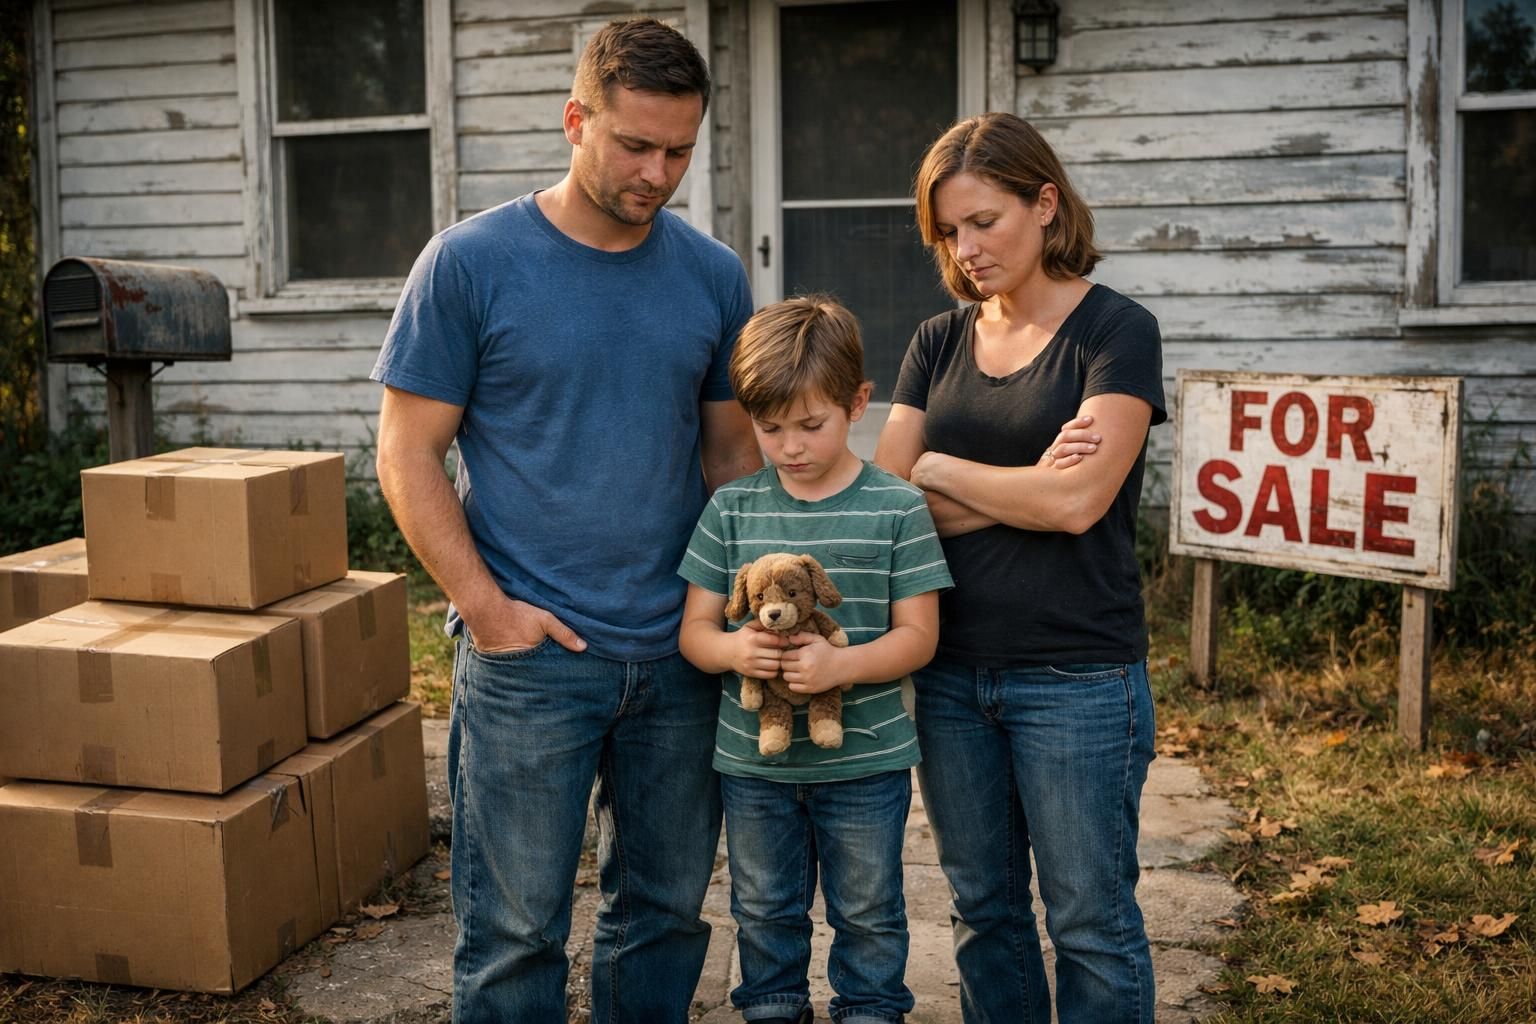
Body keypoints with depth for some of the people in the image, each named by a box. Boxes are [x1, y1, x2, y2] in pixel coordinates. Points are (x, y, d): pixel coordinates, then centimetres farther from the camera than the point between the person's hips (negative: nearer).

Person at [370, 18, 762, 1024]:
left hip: (682, 653, 4)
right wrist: (486, 605, -12)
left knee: (668, 910, 16)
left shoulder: (714, 275, 5)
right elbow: (408, 456, -4)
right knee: (516, 930, 7)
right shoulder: (470, 262, -5)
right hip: (526, 654, -3)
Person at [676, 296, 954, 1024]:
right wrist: (733, 650, -22)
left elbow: (917, 635, -8)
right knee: (764, 914, 19)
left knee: (867, 915, 15)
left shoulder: (896, 508, -8)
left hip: (865, 761, -2)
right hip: (752, 763, 2)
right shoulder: (731, 508, -2)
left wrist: (842, 665, -25)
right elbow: (695, 628, 1)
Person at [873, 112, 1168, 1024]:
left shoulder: (1116, 332, -5)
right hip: (951, 670, 5)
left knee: (1091, 921, 6)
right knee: (985, 911, 16)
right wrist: (1019, 490, -12)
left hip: (1076, 677, -5)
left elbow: (1077, 501, -17)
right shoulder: (940, 342, 9)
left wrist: (940, 471, -4)